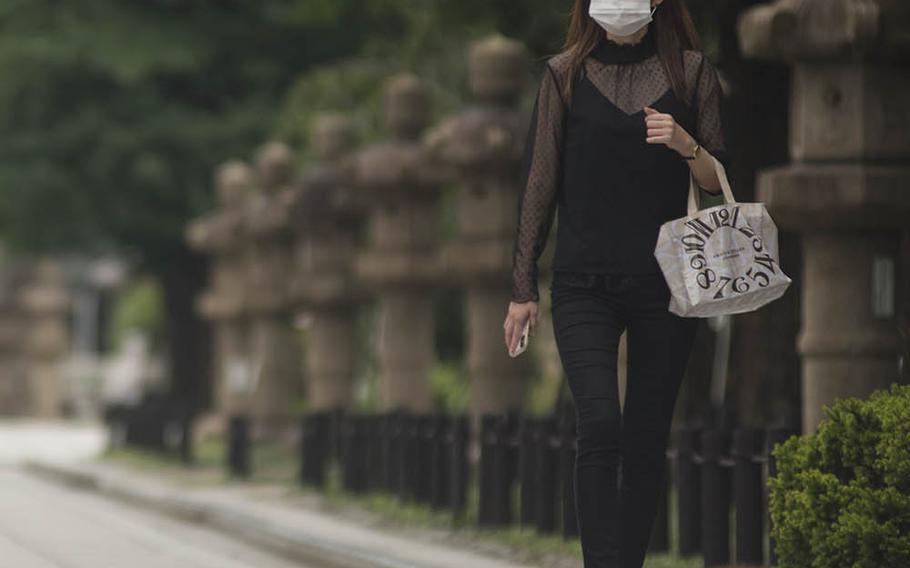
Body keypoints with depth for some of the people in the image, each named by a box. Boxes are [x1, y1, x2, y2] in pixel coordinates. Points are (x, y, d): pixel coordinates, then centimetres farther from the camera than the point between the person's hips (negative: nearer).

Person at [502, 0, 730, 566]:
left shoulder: (692, 72, 6)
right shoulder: (567, 74, 6)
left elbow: (718, 182, 9)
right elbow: (541, 181, 7)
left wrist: (685, 144, -13)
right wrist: (523, 289, 4)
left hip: (664, 281, 1)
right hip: (583, 283, -1)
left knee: (647, 440, 3)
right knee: (599, 426, -18)